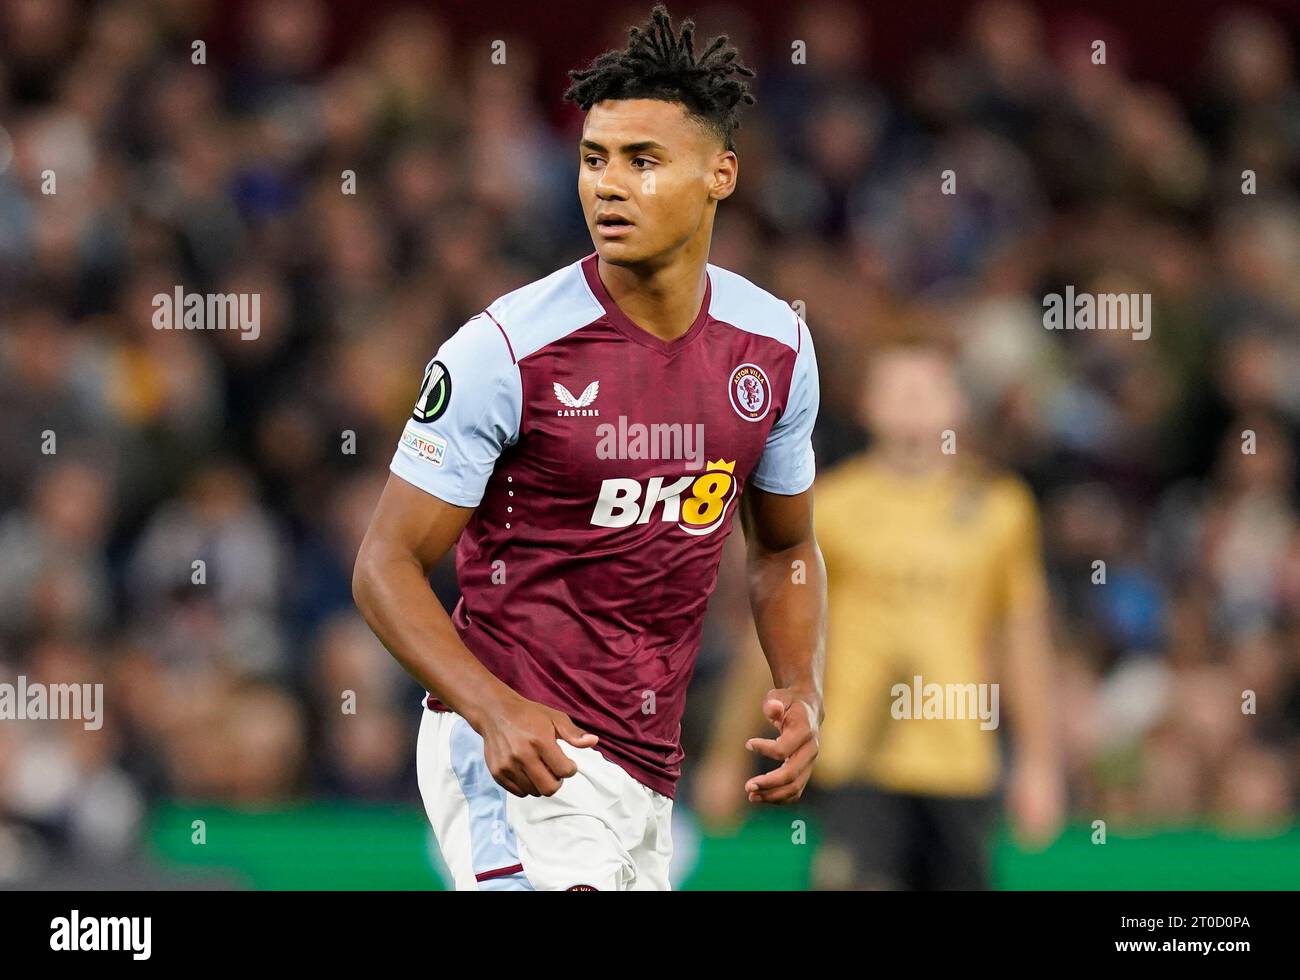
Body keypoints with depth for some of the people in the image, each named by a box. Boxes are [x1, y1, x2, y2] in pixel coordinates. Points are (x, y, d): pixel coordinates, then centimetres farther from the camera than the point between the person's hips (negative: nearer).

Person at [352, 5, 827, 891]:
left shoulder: (777, 346, 4)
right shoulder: (507, 350, -12)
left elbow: (784, 549, 20)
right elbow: (388, 563, -9)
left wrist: (803, 696, 2)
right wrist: (494, 710, -24)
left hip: (648, 775, 6)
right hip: (521, 753, -6)